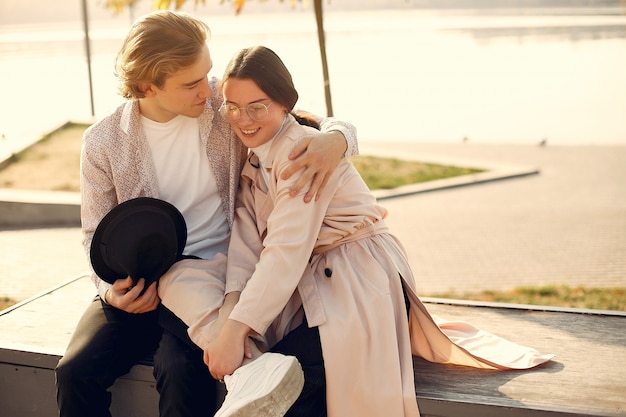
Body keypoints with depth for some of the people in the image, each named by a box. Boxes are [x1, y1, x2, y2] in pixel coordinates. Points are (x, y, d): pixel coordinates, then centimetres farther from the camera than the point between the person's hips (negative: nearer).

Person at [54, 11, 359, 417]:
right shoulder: (103, 143, -2)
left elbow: (314, 124, 0)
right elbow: (97, 234, 8)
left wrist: (335, 139, -26)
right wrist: (112, 287, -12)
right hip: (137, 281, 2)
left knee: (183, 372, -28)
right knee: (75, 373, -17)